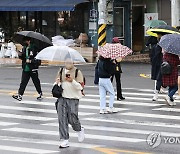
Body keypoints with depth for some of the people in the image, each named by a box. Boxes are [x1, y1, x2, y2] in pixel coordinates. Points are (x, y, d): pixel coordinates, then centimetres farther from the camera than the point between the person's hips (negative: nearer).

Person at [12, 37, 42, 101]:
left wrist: (31, 61, -23)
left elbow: (38, 59, -15)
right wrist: (20, 55, -2)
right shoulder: (24, 48, 10)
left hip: (33, 69, -6)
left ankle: (40, 94, 25)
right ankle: (20, 95, -6)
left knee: (36, 82, 8)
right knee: (23, 82, -2)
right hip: (25, 68, 6)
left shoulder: (34, 48, -12)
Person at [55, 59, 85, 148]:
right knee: (62, 119, -3)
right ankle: (64, 140, 2)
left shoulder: (77, 72, -2)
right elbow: (56, 82, 18)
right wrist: (57, 82, -6)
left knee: (72, 119, -5)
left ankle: (80, 130, 28)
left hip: (73, 99, -4)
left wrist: (72, 81, -23)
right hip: (62, 98, 4)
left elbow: (80, 87, -7)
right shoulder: (61, 71, 10)